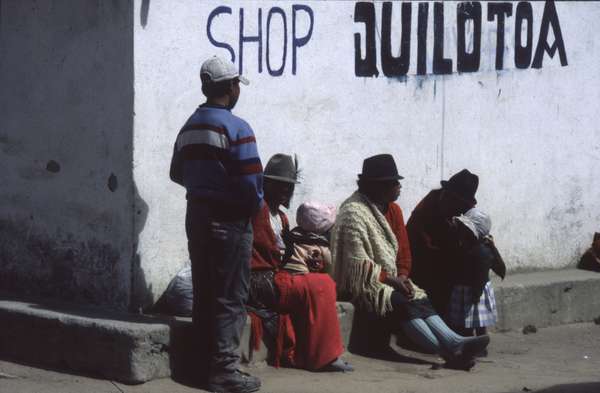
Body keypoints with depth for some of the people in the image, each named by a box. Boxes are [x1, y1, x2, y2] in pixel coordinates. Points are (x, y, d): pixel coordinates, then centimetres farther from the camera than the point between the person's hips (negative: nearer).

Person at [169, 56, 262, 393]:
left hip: (197, 215, 8)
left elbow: (178, 173, 16)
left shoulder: (189, 127, 11)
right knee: (230, 296, -4)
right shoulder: (236, 128, -15)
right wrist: (254, 207, -2)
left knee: (204, 292, 11)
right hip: (230, 220, -8)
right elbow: (252, 181, -20)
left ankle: (208, 362, 16)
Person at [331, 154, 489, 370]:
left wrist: (402, 276, -2)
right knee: (401, 303, -30)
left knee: (421, 301, -18)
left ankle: (454, 343, -38)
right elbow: (358, 264, -19)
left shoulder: (392, 210, 13)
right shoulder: (353, 213, -15)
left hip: (388, 279, 8)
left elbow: (403, 249, 16)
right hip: (360, 285, -8)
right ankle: (449, 351, -43)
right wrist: (390, 279, -19)